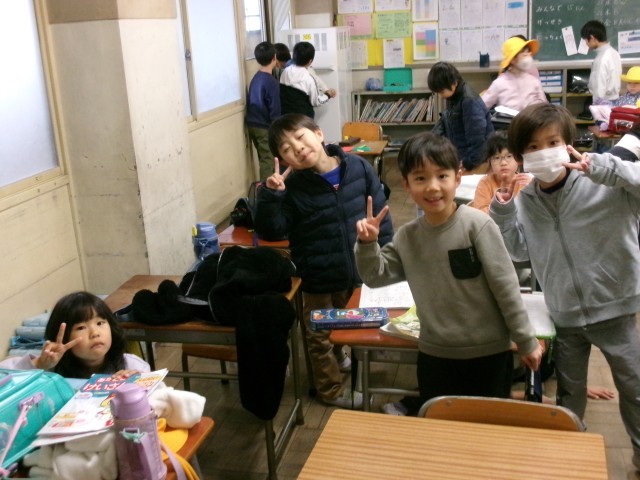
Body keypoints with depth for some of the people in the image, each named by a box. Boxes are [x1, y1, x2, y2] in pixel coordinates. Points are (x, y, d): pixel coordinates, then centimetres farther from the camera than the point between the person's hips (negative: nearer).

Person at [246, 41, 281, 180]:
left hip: (252, 124, 8)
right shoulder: (271, 82, -18)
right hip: (265, 127, -8)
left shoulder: (255, 78, 7)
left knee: (263, 159, 18)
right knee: (268, 161, -1)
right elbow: (275, 110, -19)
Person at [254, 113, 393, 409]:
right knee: (321, 335, 16)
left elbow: (379, 214, -3)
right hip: (317, 278, -2)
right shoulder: (292, 187, -16)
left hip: (357, 271, 3)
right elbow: (270, 231, -15)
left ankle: (337, 356, 58)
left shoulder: (358, 168, -11)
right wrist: (269, 196, -28)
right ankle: (332, 389, 38)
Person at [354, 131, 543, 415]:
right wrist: (367, 244, -12)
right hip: (434, 355, 4)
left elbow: (506, 286, -13)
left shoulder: (477, 225, -17)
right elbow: (375, 277, 6)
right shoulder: (407, 236, -2)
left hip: (489, 352, -4)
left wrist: (526, 341, -8)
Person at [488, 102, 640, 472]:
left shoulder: (604, 187, -20)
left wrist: (605, 168, -40)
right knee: (570, 389, 22)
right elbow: (517, 252, 2)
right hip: (565, 314, 3)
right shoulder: (524, 200, -5)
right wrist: (502, 213, -13)